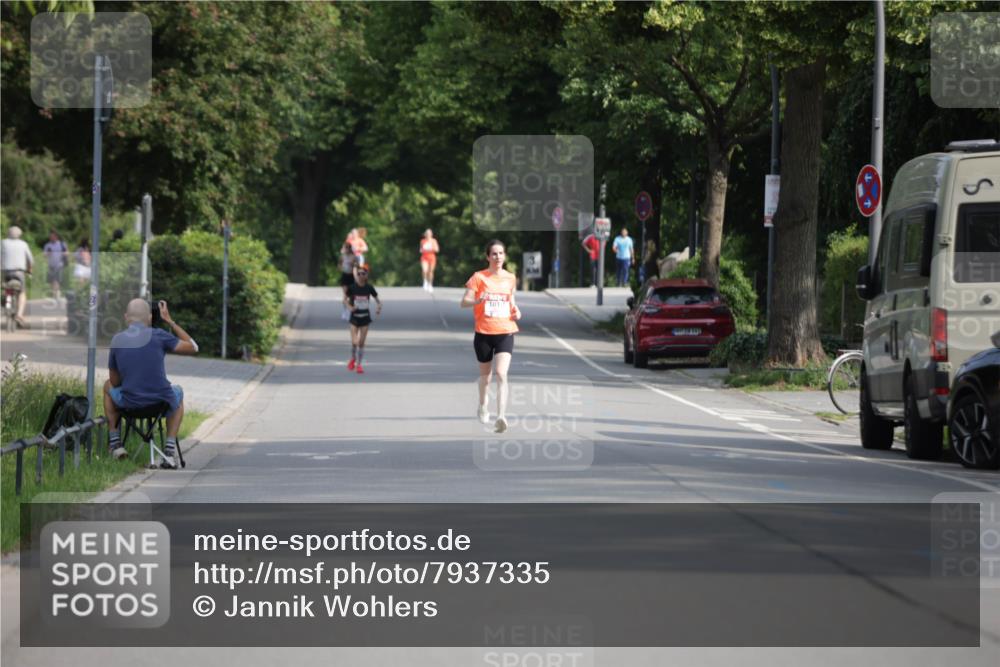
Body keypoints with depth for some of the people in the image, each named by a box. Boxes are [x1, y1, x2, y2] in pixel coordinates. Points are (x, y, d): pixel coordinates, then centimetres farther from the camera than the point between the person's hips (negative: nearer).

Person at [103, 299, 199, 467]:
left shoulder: (117, 340, 2)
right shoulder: (157, 335, -7)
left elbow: (115, 382, 10)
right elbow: (193, 348, 3)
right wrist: (170, 321, 9)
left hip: (129, 403, 2)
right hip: (162, 402, -2)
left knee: (108, 386, 35)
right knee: (177, 393, 36)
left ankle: (114, 442, 32)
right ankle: (169, 450, 23)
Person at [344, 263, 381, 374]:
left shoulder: (369, 288, -4)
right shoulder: (352, 287, -8)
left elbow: (378, 300, 2)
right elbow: (345, 300, -1)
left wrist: (379, 307, -20)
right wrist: (349, 307, -21)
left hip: (365, 317, 1)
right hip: (355, 317, -1)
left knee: (361, 343, 2)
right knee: (354, 342, -9)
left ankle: (358, 364, 16)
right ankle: (353, 359, 21)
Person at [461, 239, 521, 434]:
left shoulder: (510, 278, 7)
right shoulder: (479, 277, -4)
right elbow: (464, 302, -10)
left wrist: (515, 311, 3)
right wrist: (478, 300, -30)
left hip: (505, 332, 1)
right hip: (483, 333, -1)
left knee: (501, 374, -17)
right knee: (485, 373, 16)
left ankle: (501, 417, -24)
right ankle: (483, 407, 43)